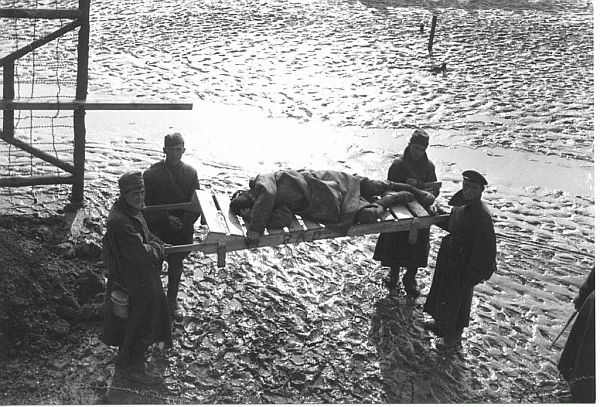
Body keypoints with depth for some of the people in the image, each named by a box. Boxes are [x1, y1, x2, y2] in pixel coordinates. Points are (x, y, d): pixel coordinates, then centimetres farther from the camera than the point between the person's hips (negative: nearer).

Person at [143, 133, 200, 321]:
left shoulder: (190, 173, -3)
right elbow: (146, 205, -11)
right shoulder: (152, 174, -12)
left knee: (176, 266, 17)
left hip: (182, 230, 3)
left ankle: (172, 300, 37)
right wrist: (166, 218, -20)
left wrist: (186, 222, -15)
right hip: (157, 230, -3)